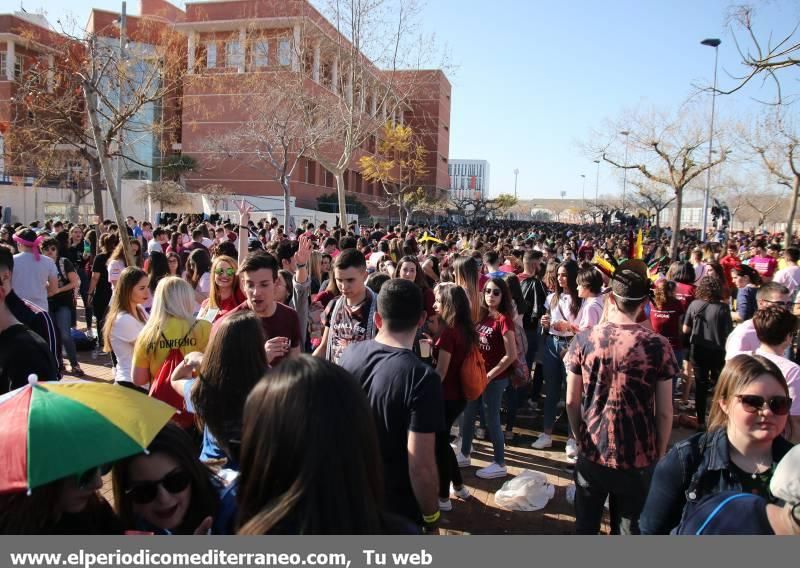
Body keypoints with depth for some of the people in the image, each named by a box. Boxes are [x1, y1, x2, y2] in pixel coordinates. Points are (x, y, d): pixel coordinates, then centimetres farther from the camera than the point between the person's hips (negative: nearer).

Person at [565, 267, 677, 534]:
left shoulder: (584, 339, -8)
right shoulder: (658, 346, -12)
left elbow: (572, 402, -3)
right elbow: (664, 413, -8)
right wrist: (660, 454, 7)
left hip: (592, 453, 2)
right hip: (638, 458, -1)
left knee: (585, 526, 19)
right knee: (628, 528, 16)